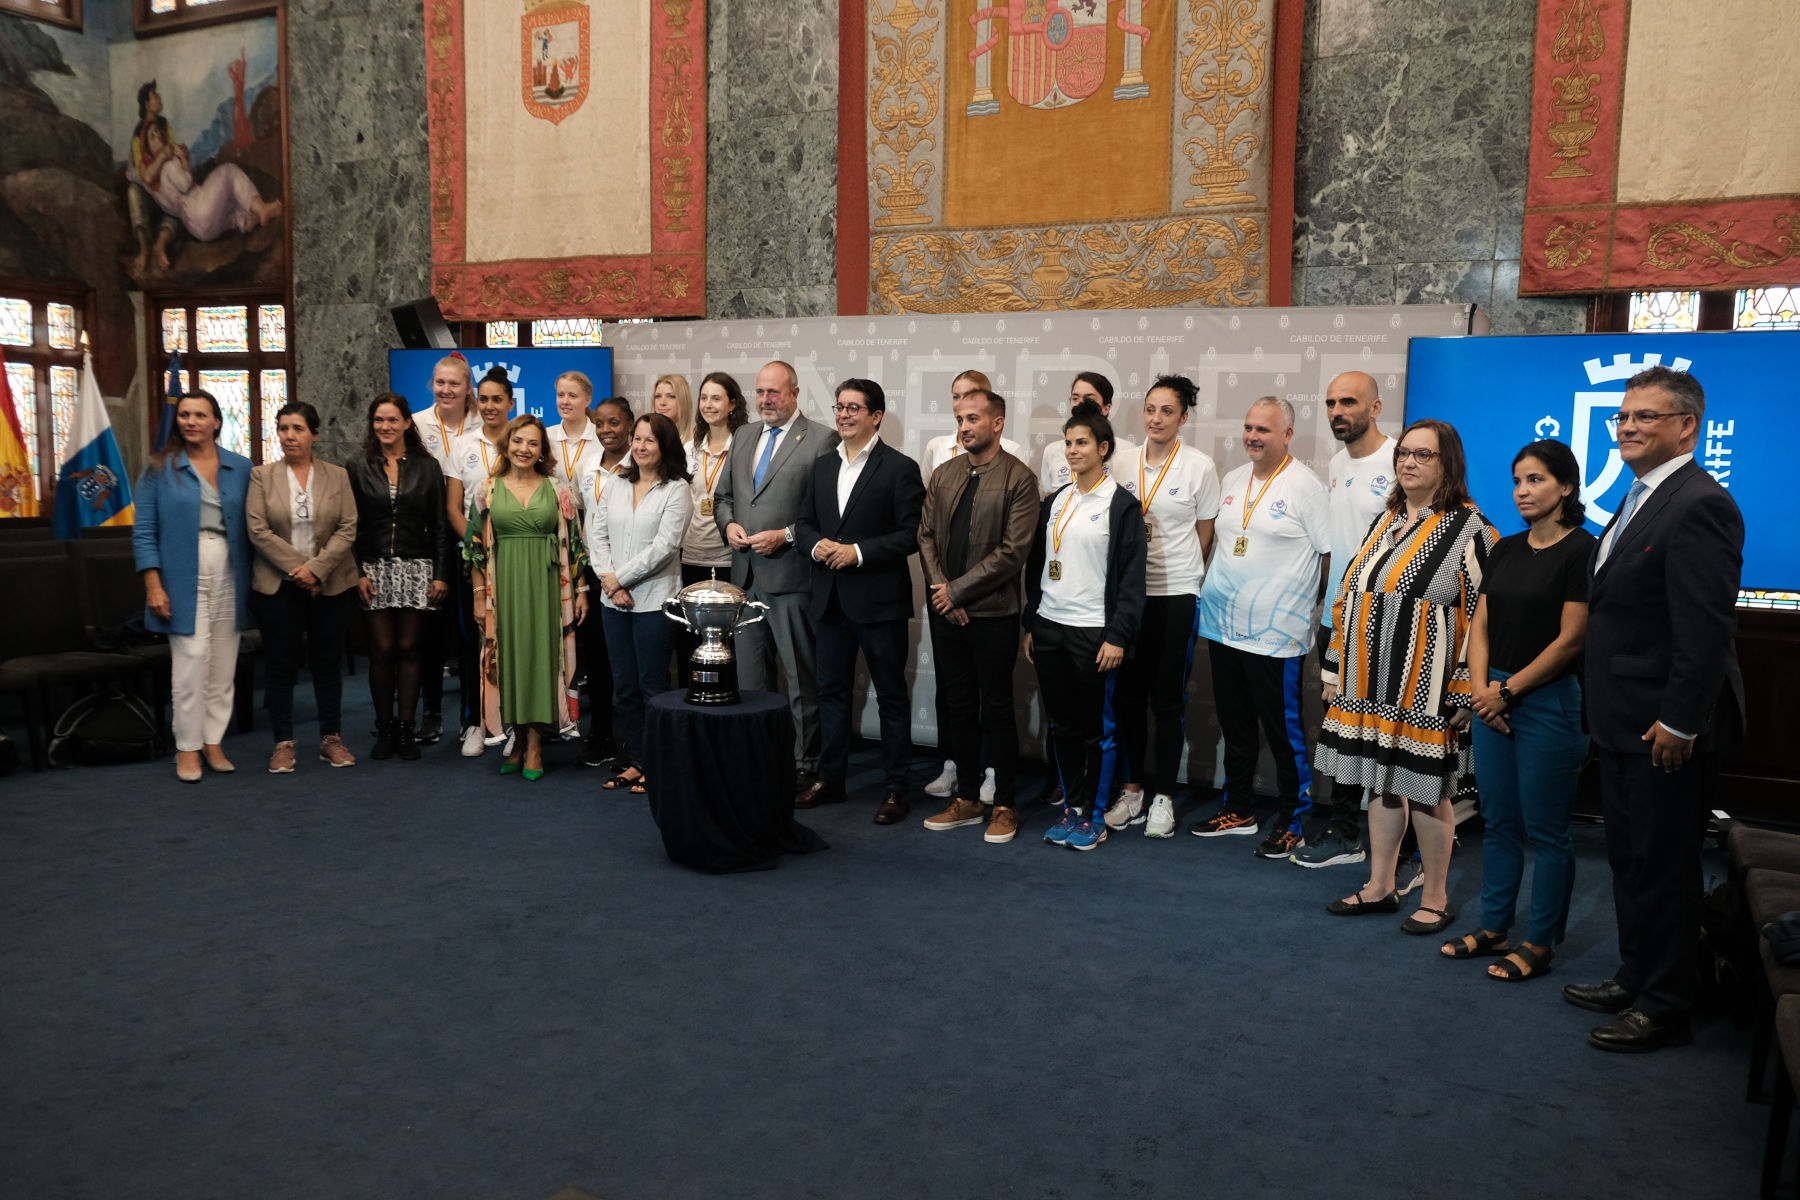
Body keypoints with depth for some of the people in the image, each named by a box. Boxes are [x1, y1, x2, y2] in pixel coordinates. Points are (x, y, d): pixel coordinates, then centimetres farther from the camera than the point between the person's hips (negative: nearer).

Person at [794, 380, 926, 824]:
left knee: (891, 695, 4)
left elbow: (911, 534, -11)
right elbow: (803, 521, 14)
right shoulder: (822, 466, 12)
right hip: (830, 599, 6)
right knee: (832, 689, 14)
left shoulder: (900, 468, -7)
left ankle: (895, 788, 12)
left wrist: (858, 551, -19)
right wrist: (816, 545, -8)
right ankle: (830, 776, 26)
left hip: (879, 600, -6)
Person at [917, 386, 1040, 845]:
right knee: (957, 706, 12)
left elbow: (1014, 551, -14)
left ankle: (1005, 806, 14)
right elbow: (926, 537, 9)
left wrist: (957, 589, -13)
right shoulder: (942, 476, 11)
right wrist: (941, 592, -5)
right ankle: (967, 799, 23)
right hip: (946, 613, 5)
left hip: (993, 613, -5)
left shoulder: (1019, 478, -8)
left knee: (996, 709, 2)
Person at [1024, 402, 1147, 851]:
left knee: (1098, 729, 3)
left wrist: (1118, 636, -14)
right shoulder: (1054, 501, 12)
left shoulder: (1121, 505, -6)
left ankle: (1095, 816, 15)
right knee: (1063, 726, 12)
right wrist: (1030, 625, 13)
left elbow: (1131, 577, -9)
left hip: (1094, 632, -6)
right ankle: (1071, 806, 24)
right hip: (1049, 628, 6)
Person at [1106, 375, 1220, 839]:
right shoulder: (1123, 463, 4)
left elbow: (1205, 536, 3)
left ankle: (1163, 796, 15)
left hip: (1176, 596, -3)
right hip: (1127, 592, 3)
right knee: (1129, 694, 9)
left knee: (1169, 699, 3)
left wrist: (1181, 575, 8)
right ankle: (1133, 788, 22)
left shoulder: (1200, 466, -5)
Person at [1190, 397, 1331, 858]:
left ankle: (1292, 824, 15)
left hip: (1275, 634, -7)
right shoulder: (1232, 480, 11)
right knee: (1234, 728, 17)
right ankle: (1238, 811, 31)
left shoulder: (1305, 486, -10)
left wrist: (1306, 603, -5)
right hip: (1223, 626, 7)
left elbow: (1331, 554, -9)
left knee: (1284, 732, 2)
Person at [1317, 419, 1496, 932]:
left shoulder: (1469, 531, -8)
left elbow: (1482, 617, -12)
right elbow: (1350, 597, 15)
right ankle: (1379, 888, 26)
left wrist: (1465, 696, -15)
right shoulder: (1386, 523, 12)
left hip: (1423, 692, -6)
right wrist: (1336, 672, 12)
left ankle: (1435, 900, 19)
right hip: (1370, 685, 6)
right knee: (1381, 782, 14)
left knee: (1426, 792, 3)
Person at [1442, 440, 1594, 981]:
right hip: (1493, 700, 6)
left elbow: (1570, 639, -13)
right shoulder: (1505, 550, 11)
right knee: (1498, 823, 13)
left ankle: (1540, 944, 15)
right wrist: (1481, 688, -4)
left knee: (1545, 830, 3)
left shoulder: (1581, 550, -9)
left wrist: (1507, 692, -10)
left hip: (1550, 701, -6)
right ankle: (1493, 928, 25)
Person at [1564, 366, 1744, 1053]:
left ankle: (1664, 1009, 17)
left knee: (1663, 867, 3)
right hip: (1624, 724, 10)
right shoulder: (1640, 500, 13)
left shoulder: (1699, 506, -19)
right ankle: (1635, 978, 34)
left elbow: (1707, 630, -23)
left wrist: (1679, 722, -22)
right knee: (1628, 859, 19)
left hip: (1665, 730, -10)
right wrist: (1608, 713, 16)